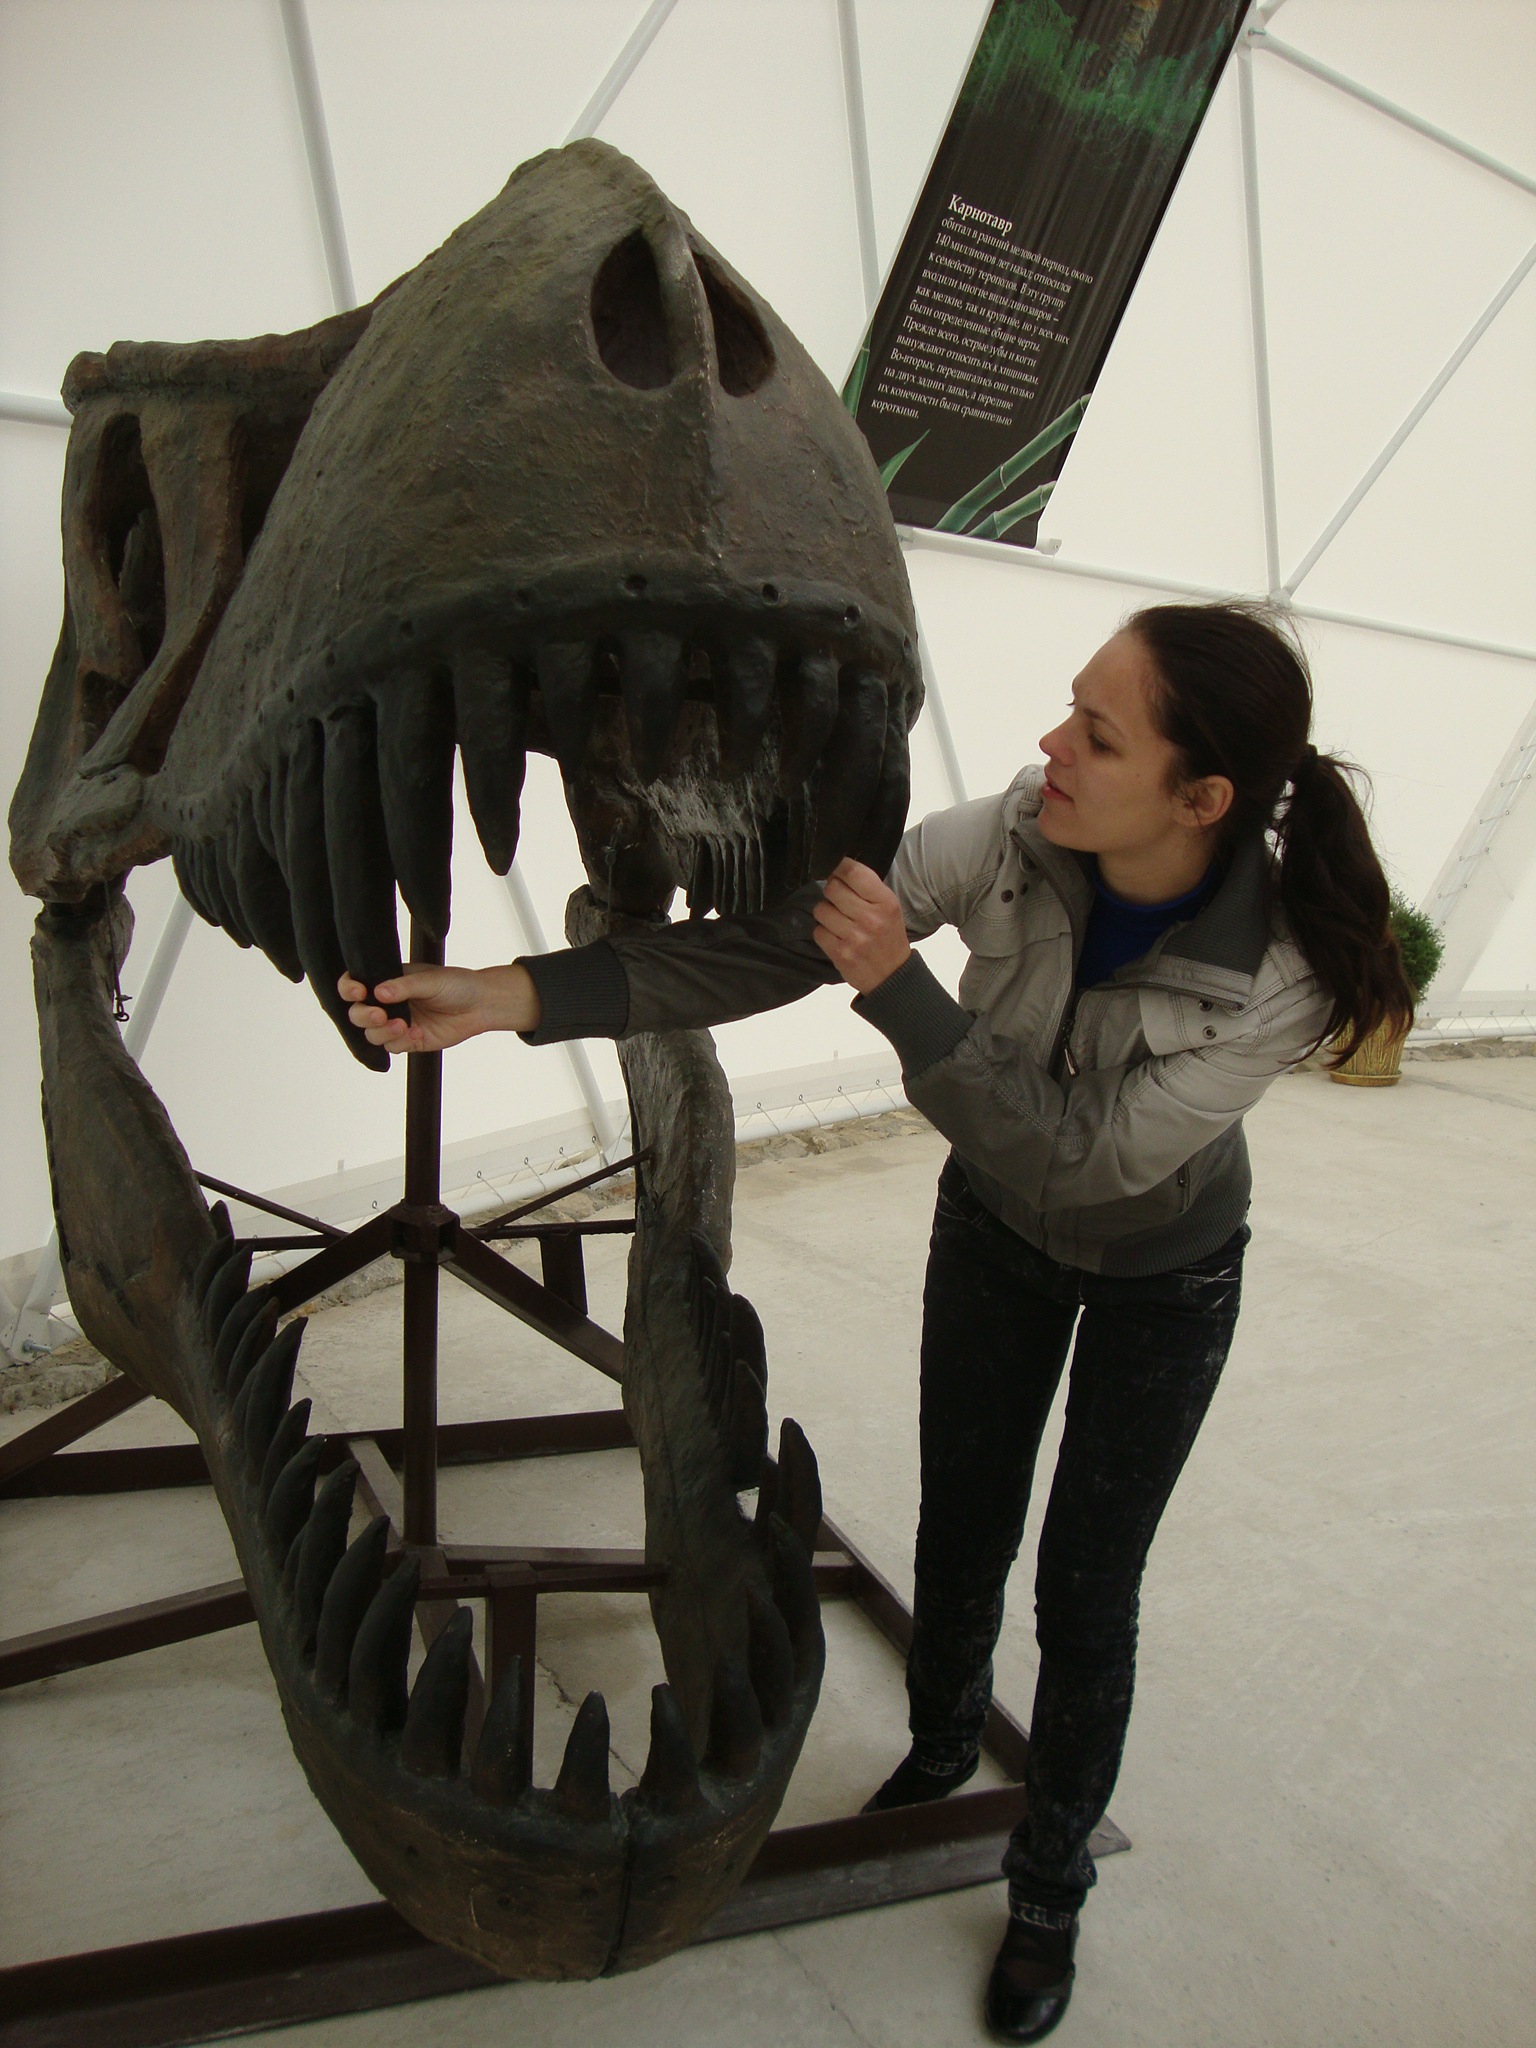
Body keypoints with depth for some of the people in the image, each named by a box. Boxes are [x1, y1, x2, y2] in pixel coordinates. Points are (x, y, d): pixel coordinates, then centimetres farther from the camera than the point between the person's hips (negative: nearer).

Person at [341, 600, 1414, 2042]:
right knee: (960, 1534, 17)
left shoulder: (1288, 970, -35)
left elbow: (1085, 1158, -35)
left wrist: (900, 988, -44)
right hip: (995, 1224, 3)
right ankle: (941, 1746, 51)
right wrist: (520, 994, -39)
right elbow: (765, 949, -30)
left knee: (1085, 1592, 8)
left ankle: (1050, 1891, 37)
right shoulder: (1013, 840, -29)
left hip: (1161, 1273, -2)